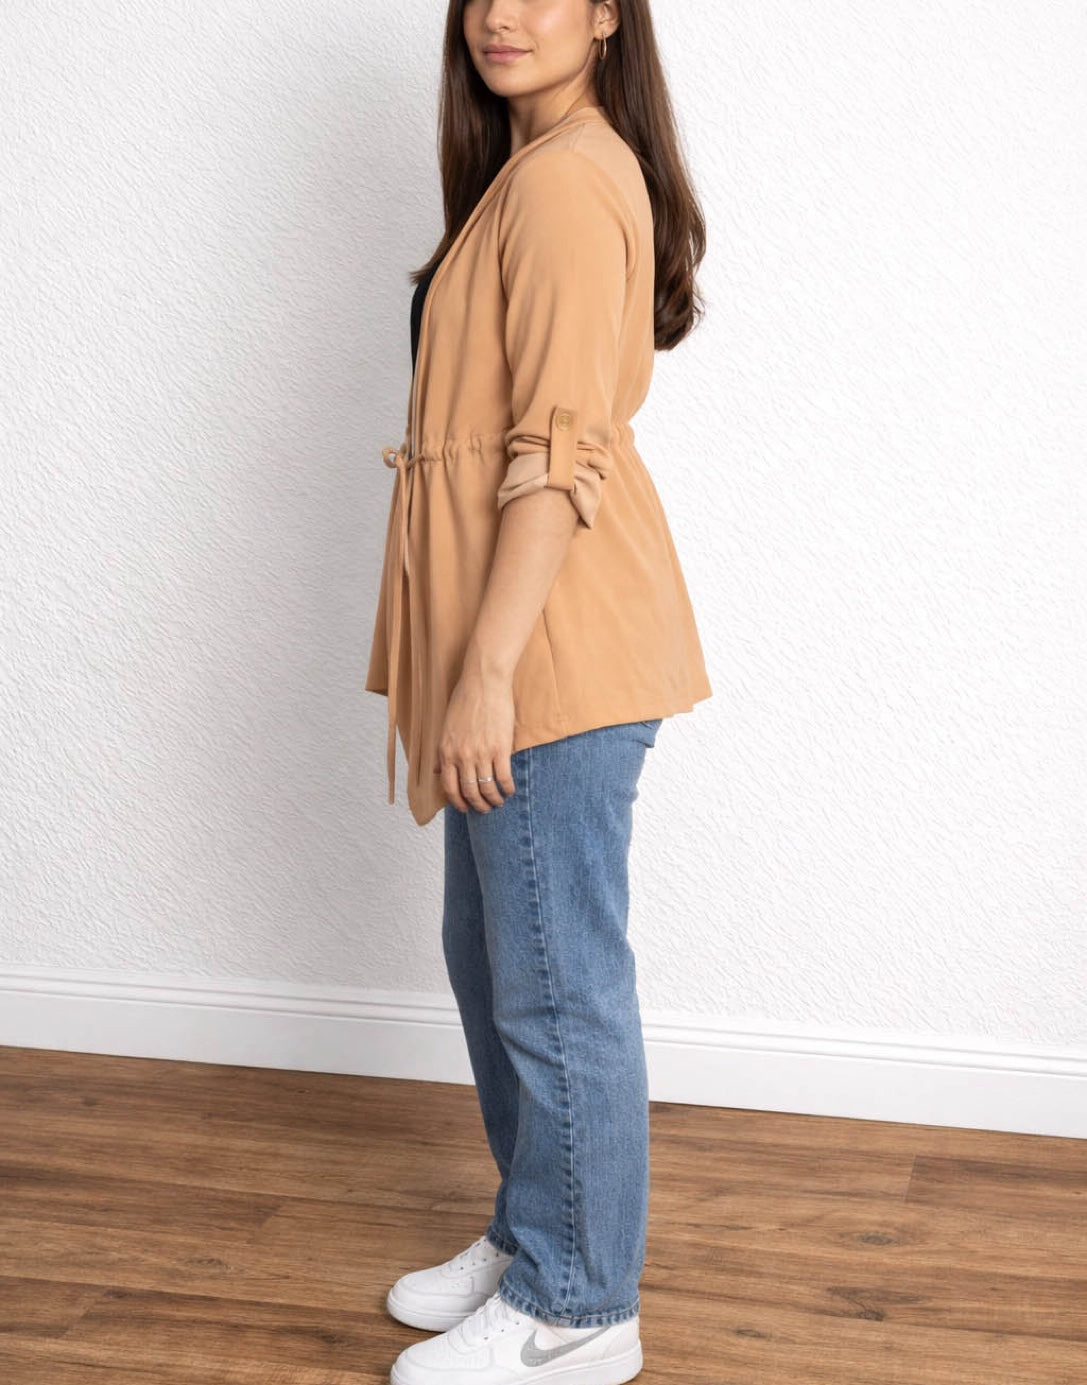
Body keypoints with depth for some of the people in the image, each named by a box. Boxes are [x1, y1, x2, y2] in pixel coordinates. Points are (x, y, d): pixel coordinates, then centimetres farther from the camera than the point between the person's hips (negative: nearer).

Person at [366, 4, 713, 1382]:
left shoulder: (566, 177, -15)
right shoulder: (533, 168, 17)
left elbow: (559, 454, -22)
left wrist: (487, 672, -23)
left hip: (552, 646, -11)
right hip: (520, 638, 11)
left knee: (555, 984, 0)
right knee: (491, 956, 19)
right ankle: (532, 1235, 35)